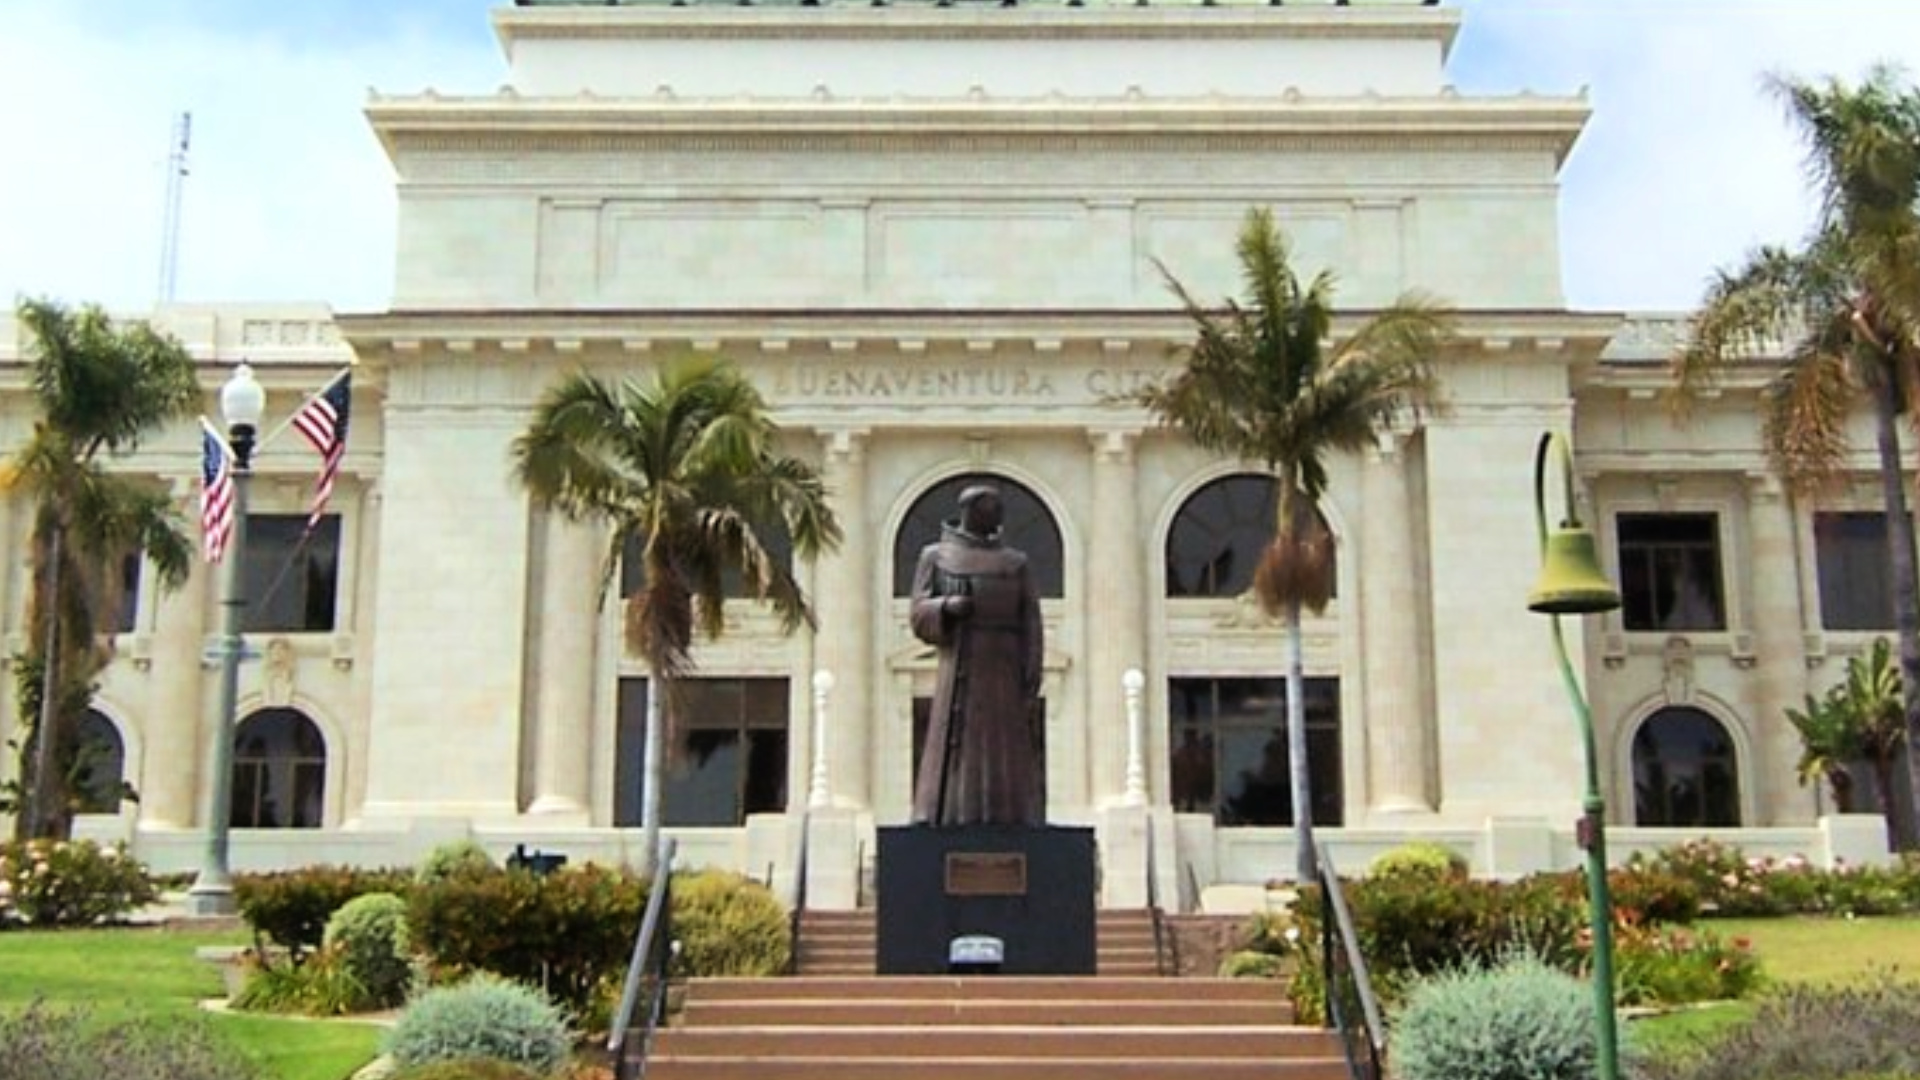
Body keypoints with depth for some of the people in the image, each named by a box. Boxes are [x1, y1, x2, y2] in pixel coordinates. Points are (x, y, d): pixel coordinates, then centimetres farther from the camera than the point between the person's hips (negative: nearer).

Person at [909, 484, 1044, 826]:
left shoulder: (1016, 563, 13)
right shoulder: (935, 556, 10)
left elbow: (1031, 629, 7)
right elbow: (920, 617, 2)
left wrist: (1031, 690, -4)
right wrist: (947, 607, -20)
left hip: (1006, 678, 2)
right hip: (961, 677, -2)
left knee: (1006, 773, -4)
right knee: (956, 766, -9)